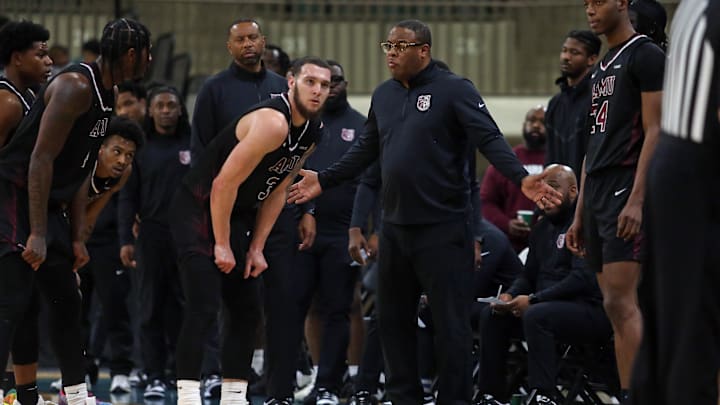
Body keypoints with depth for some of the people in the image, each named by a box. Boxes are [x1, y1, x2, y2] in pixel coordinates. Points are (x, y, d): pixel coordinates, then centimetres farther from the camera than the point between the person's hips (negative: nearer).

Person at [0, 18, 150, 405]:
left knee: (66, 300, 15)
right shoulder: (75, 86, -19)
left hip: (48, 202, 10)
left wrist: (77, 238, 15)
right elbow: (41, 159, -24)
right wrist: (37, 234, -25)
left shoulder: (105, 95, 12)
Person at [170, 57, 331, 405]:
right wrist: (222, 245, -18)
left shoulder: (312, 133, 3)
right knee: (204, 306, -17)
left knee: (247, 309, 8)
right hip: (199, 209, -9)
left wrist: (256, 248, 7)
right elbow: (224, 183, -24)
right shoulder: (273, 123, -26)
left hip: (236, 215, 9)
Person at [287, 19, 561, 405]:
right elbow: (366, 149, 23)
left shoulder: (454, 90, -7)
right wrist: (324, 180, 21)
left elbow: (490, 139, -15)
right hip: (395, 226, 7)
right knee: (393, 317, 12)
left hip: (443, 228, -7)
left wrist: (521, 178, -29)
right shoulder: (383, 95, 13)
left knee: (450, 321, -3)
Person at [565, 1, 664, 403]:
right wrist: (580, 214, 21)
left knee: (621, 302, -16)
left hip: (627, 191, -9)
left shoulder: (646, 56, -6)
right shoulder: (602, 67, 21)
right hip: (598, 192, 9)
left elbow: (654, 131, -13)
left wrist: (636, 200, -22)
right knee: (616, 305, 6)